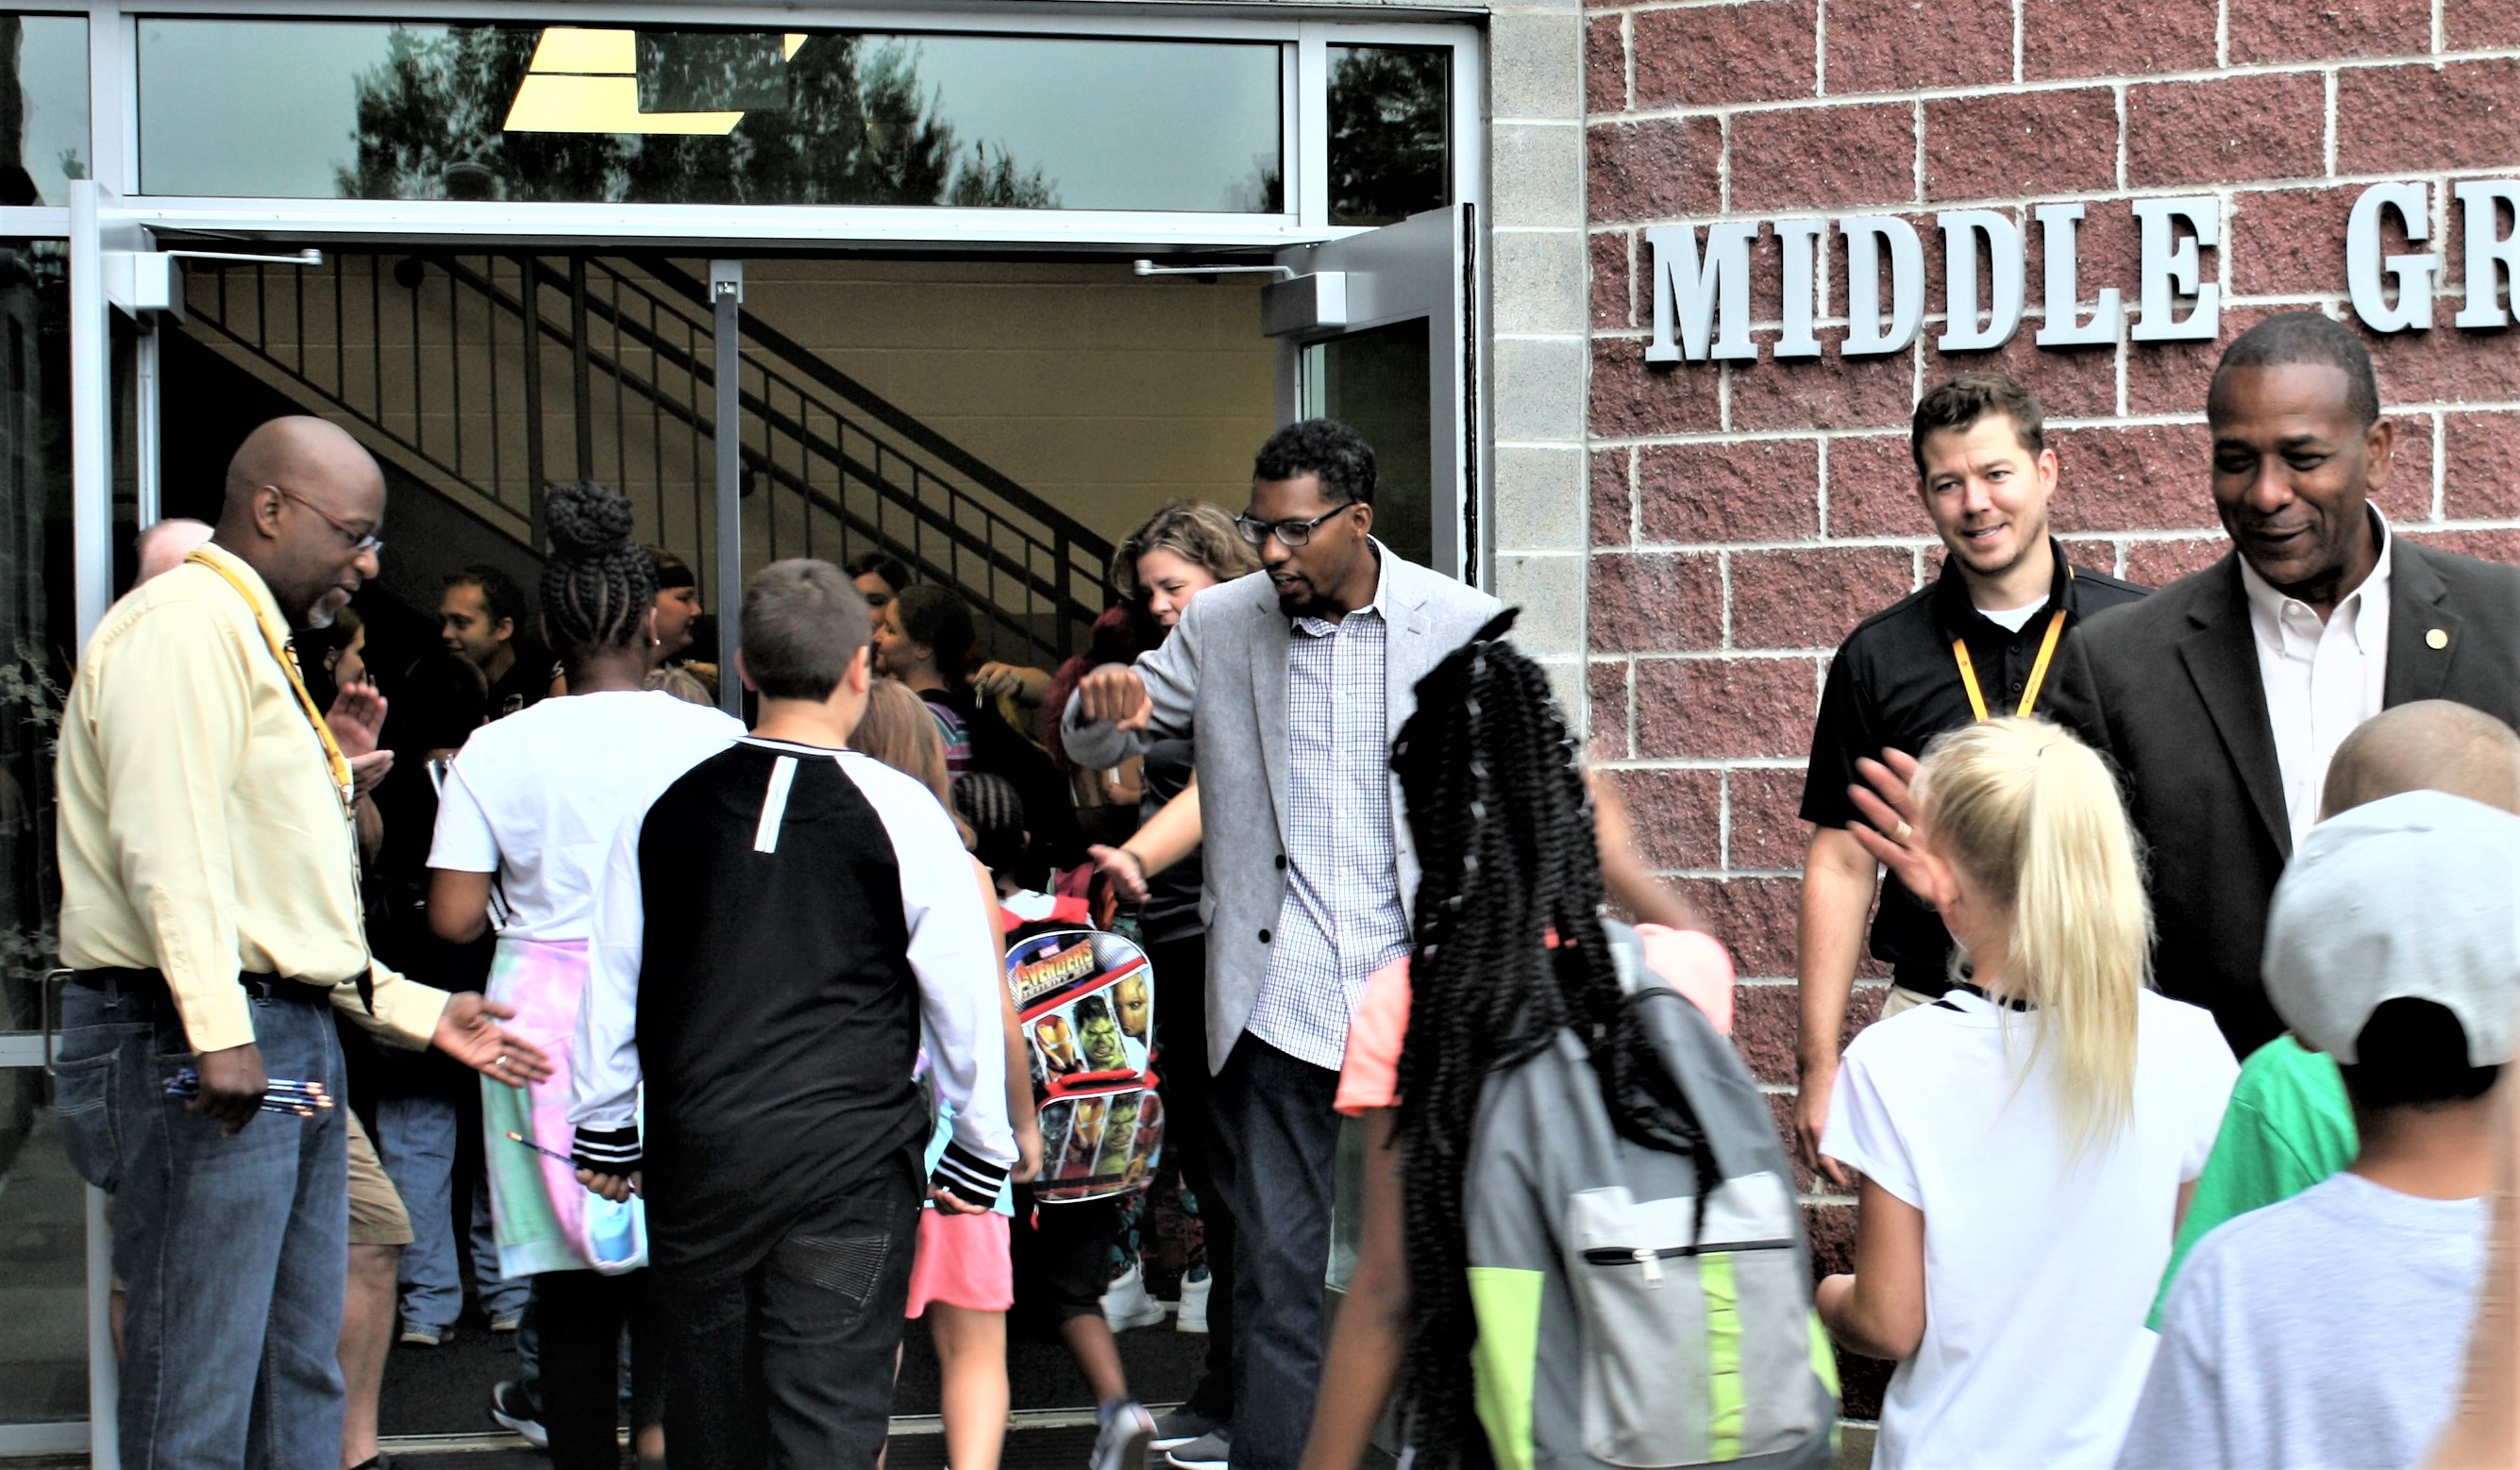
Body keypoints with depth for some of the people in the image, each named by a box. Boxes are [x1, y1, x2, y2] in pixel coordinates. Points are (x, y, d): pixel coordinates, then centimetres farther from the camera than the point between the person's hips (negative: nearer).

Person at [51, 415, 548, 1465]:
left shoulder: (256, 644, 24)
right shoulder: (184, 622, -8)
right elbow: (167, 845, -21)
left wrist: (417, 1011, 24)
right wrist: (218, 1032, -28)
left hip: (286, 1043, 11)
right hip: (194, 1043, -11)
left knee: (302, 1378, 12)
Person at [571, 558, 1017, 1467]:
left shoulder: (668, 808, 2)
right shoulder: (898, 812, -7)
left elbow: (613, 983, 10)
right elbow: (963, 994, -2)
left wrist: (605, 1131, 23)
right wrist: (982, 1147, 10)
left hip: (695, 1154, 3)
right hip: (850, 1157, -3)